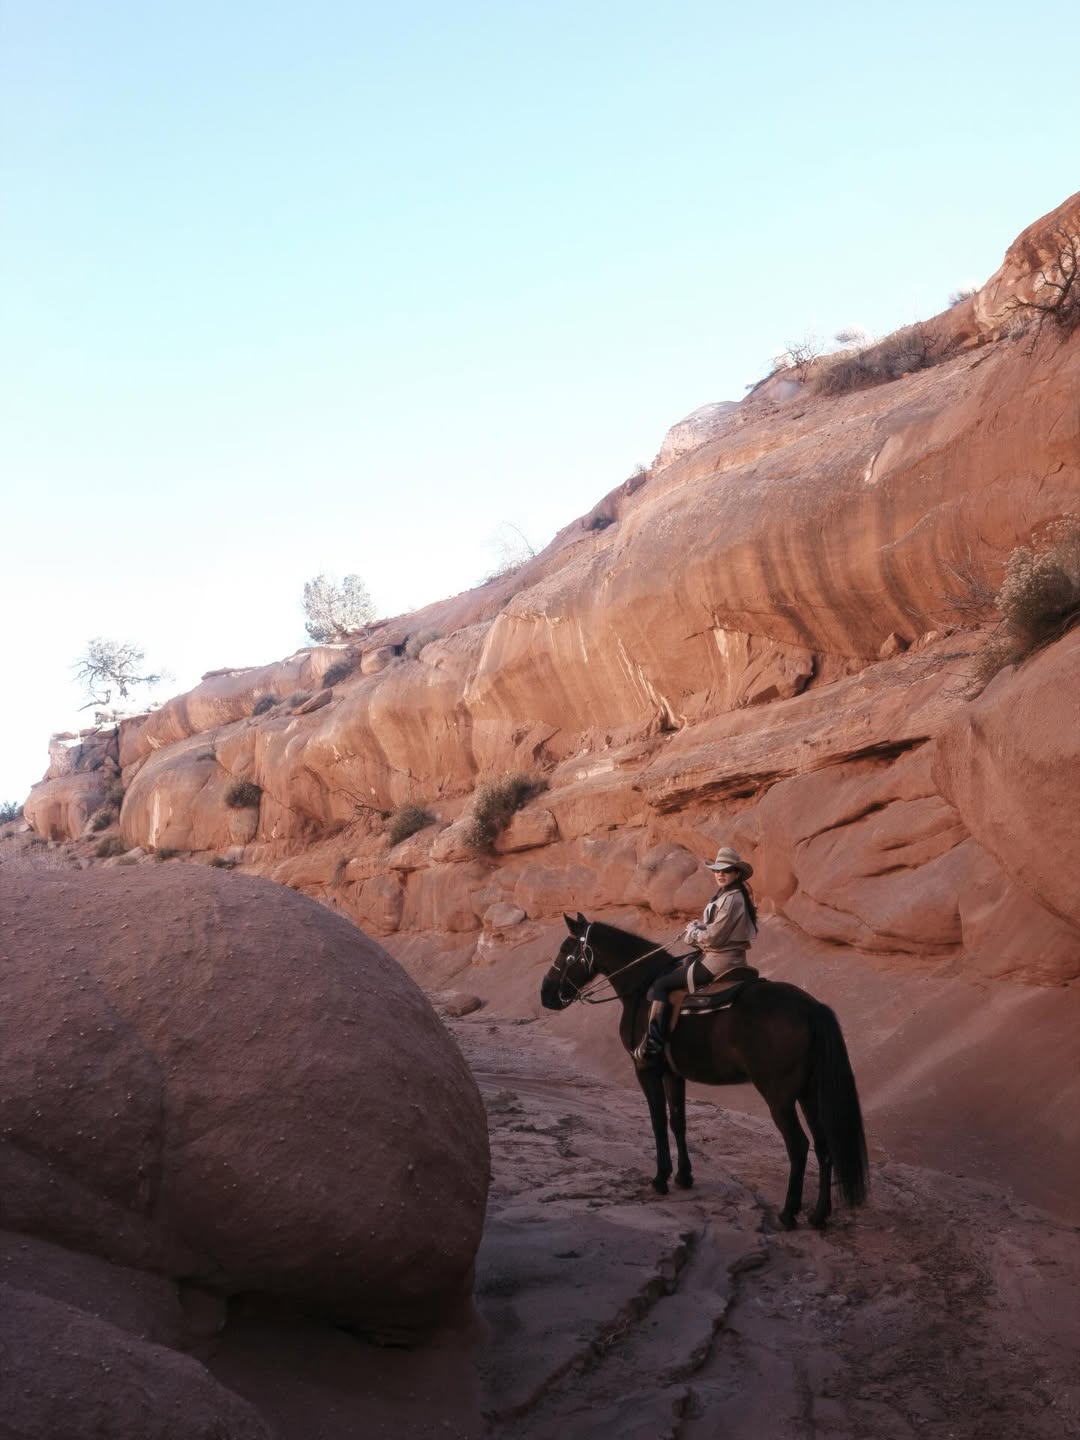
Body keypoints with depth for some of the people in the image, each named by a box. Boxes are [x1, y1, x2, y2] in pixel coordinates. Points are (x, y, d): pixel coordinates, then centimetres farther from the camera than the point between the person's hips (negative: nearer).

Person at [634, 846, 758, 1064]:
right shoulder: (727, 896, 13)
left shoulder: (731, 899, -20)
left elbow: (714, 937, -21)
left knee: (660, 985, -10)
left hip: (718, 962, -11)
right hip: (724, 958, 11)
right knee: (672, 970, 28)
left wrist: (693, 932, -3)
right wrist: (697, 928, 2)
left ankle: (652, 1045, -16)